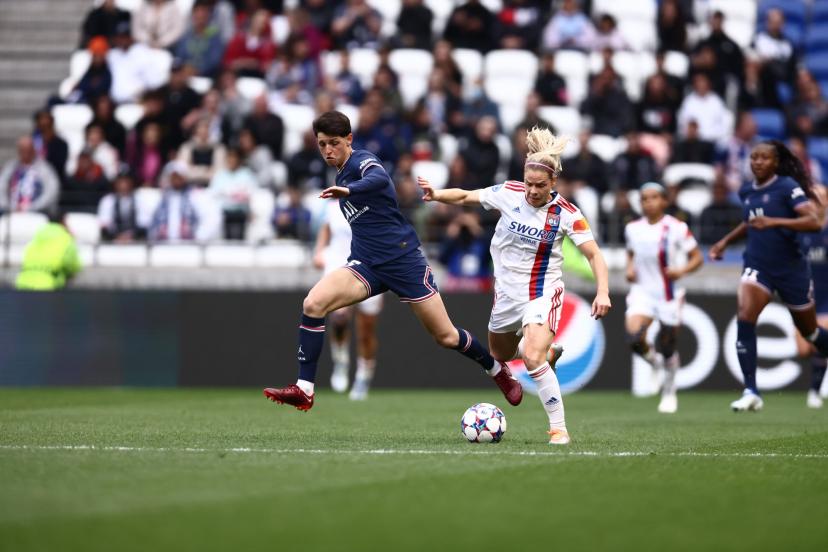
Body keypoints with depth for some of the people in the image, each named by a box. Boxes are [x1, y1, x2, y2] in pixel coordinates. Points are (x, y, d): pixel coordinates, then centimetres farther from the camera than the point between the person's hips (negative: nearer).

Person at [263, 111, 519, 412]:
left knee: (445, 336, 1)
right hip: (367, 264, 7)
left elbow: (381, 179, -38)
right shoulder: (341, 175, 14)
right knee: (313, 304, -18)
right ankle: (303, 390, -18)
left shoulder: (361, 160, -11)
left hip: (403, 259, -7)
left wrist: (347, 191, -55)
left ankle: (499, 372, 27)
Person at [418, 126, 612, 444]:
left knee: (532, 358, -25)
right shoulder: (508, 193, -9)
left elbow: (594, 255, -13)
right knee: (500, 355, 22)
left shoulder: (566, 214, -16)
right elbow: (465, 197, 0)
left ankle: (558, 427, -14)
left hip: (543, 293, -5)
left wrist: (602, 292, -27)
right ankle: (545, 352, 54)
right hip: (507, 290, 5)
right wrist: (436, 195, -18)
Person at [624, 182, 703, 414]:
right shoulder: (633, 229, 3)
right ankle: (654, 362, 14)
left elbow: (697, 258, -3)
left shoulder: (676, 228, -9)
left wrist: (682, 270, -21)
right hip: (642, 291, 2)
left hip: (669, 294, -2)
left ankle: (669, 392, 28)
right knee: (634, 338, -20)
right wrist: (629, 268, 2)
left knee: (667, 349, 5)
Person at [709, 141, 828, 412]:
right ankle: (751, 392, -22)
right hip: (757, 266, 4)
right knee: (744, 318, -21)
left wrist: (774, 221, -33)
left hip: (790, 268, -4)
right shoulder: (746, 192, 7)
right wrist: (725, 241, 20)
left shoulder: (787, 187, -11)